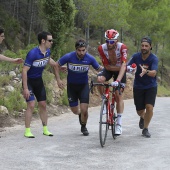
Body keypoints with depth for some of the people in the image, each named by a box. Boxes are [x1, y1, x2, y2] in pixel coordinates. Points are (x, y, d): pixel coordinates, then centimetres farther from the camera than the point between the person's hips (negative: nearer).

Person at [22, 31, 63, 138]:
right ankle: (27, 131, -6)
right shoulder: (33, 53, -26)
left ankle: (45, 129, 18)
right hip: (29, 81, -6)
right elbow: (24, 71, -26)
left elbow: (53, 64, 15)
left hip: (39, 81, 7)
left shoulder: (48, 52, -5)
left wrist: (58, 79, 17)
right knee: (31, 105, -15)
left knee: (43, 105, 7)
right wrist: (25, 88, -28)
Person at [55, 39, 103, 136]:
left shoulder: (90, 58, -16)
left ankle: (84, 127, 16)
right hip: (71, 85, 1)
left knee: (84, 110, -12)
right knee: (75, 111, 5)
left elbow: (99, 68, -1)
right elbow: (57, 65, -4)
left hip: (84, 85, 0)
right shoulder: (69, 57, -19)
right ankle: (80, 114, 43)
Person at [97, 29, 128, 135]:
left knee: (119, 94, -10)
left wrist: (118, 80, -51)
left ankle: (119, 124, -3)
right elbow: (107, 66, -19)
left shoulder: (122, 47, -30)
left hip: (120, 70, -2)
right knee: (99, 79, -31)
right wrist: (122, 67, -25)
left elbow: (123, 65, -39)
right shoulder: (102, 48, -24)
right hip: (109, 69, 2)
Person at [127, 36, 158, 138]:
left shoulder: (154, 59, -17)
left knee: (149, 107, -18)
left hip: (151, 87, -2)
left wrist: (146, 71, -52)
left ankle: (145, 129, 2)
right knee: (140, 111, 7)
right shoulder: (136, 56, -8)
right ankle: (142, 118, 46)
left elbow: (154, 73, -31)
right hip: (138, 87, 2)